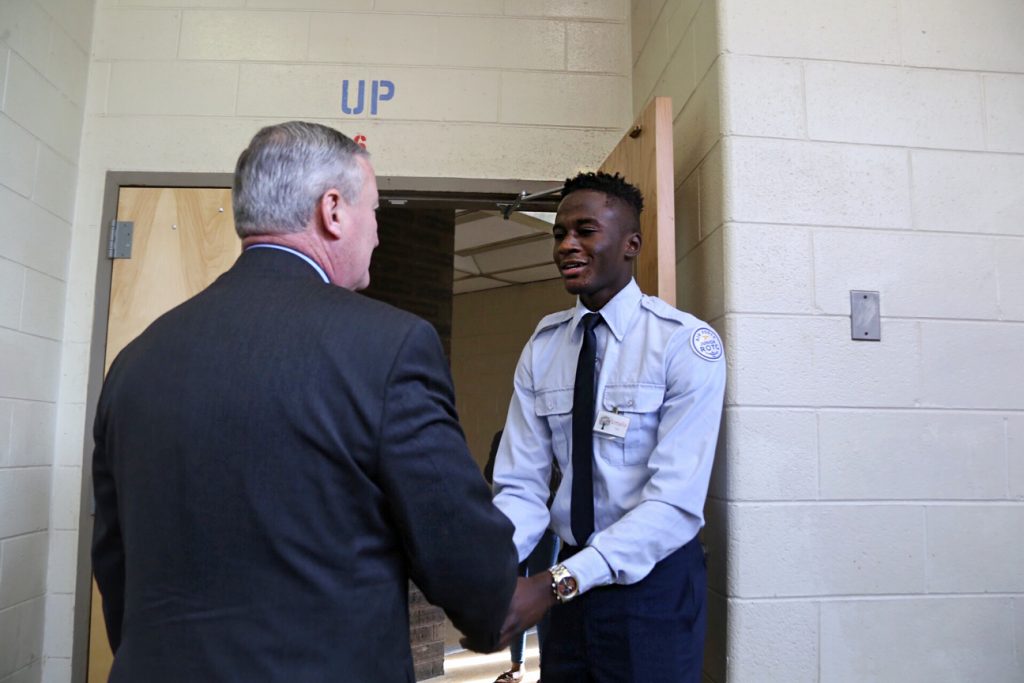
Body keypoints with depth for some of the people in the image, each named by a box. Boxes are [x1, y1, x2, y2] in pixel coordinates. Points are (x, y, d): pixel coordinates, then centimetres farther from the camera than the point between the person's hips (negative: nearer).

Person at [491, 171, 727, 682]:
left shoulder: (686, 343, -15)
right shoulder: (542, 348, 0)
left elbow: (677, 502, -23)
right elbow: (520, 487, -5)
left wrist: (556, 583, -30)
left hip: (654, 581, -4)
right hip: (570, 581, 5)